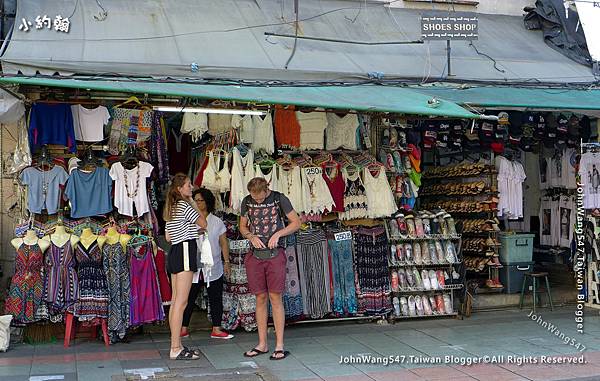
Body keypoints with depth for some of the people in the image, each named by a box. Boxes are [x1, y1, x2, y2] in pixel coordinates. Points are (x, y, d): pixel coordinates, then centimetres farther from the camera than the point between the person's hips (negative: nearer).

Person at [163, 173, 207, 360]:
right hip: (185, 251, -10)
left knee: (175, 301, 9)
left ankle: (177, 346, 14)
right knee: (181, 302, -10)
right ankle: (176, 349, -10)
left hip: (174, 252, 10)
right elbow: (204, 223, -4)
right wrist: (193, 205, 5)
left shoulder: (171, 208, 19)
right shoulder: (184, 205, -10)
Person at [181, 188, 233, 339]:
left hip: (214, 267, 1)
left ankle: (216, 329, 12)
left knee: (215, 298, 5)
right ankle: (184, 329, 12)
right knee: (189, 298, 2)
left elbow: (224, 243, 9)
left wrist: (226, 261, 5)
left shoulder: (217, 222, 6)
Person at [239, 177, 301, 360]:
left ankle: (279, 345, 0)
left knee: (275, 298, -5)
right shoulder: (246, 201, 6)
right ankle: (262, 344, 13)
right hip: (255, 256, 3)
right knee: (260, 298, 6)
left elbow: (296, 222, 1)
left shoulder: (280, 199, -4)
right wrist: (252, 236, -5)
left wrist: (278, 234, -13)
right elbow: (242, 226, 16)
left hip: (275, 254, -3)